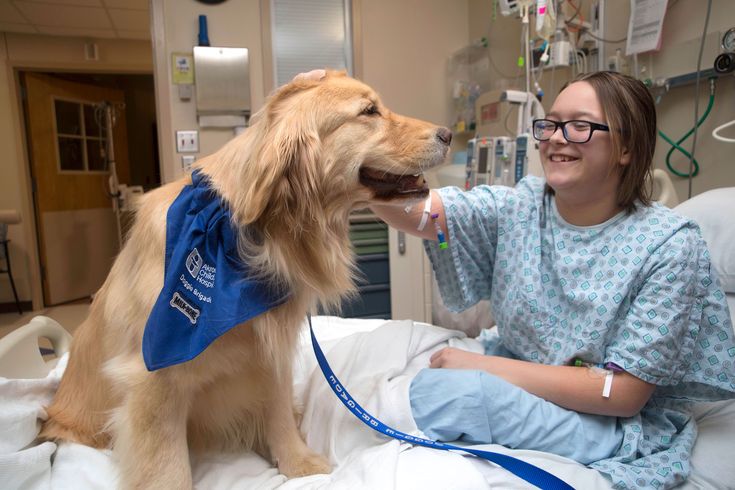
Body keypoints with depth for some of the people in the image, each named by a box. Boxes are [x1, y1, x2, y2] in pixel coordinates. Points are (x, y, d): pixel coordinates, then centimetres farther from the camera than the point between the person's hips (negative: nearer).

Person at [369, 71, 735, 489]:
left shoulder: (670, 245, -14)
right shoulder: (518, 208, -5)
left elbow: (623, 393, -15)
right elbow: (411, 209, -19)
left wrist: (485, 367, -21)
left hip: (622, 429, -3)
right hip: (515, 389, 4)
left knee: (441, 389, -28)